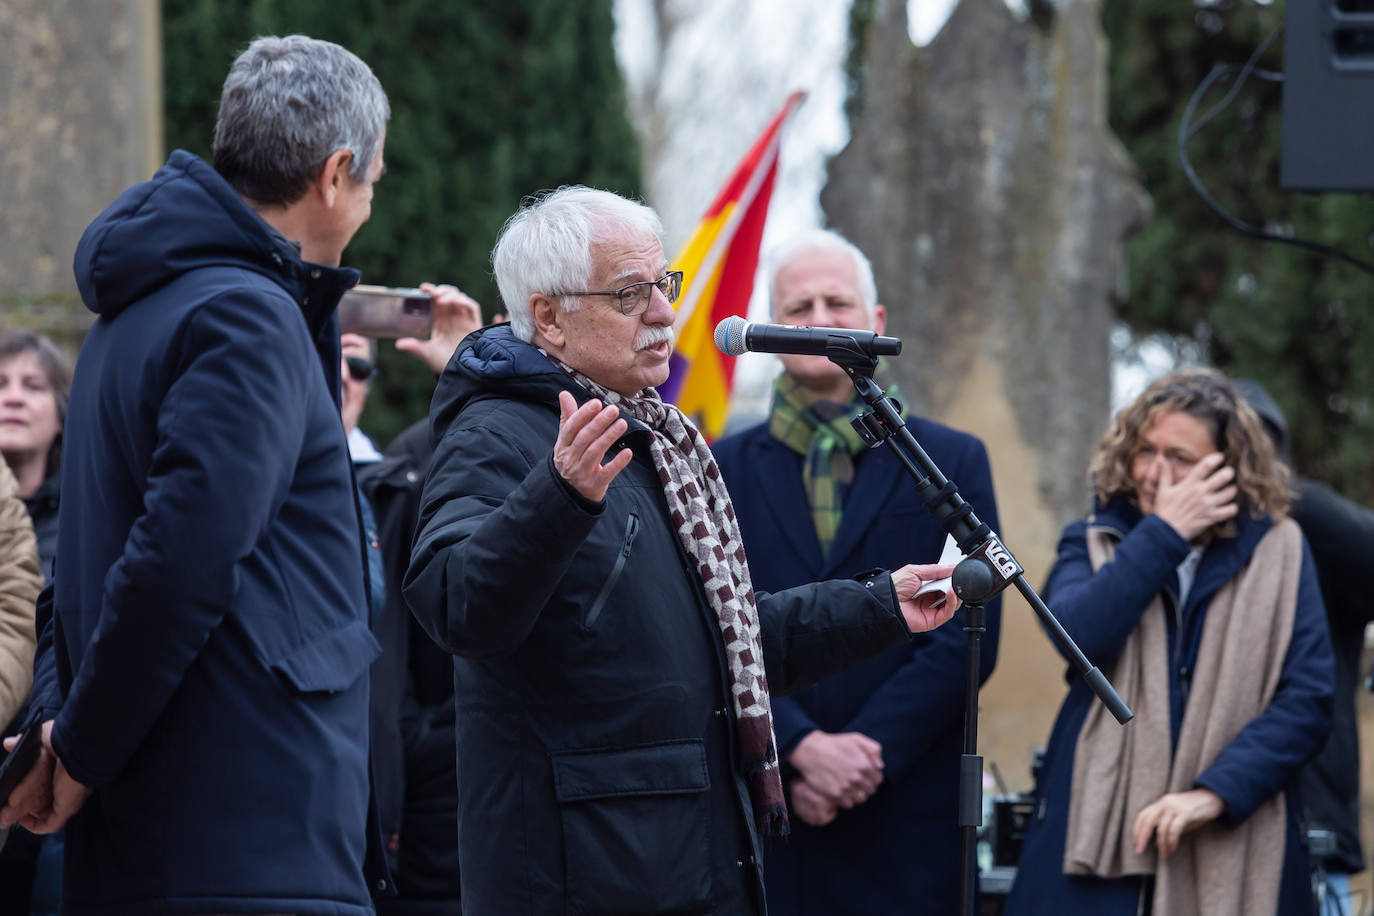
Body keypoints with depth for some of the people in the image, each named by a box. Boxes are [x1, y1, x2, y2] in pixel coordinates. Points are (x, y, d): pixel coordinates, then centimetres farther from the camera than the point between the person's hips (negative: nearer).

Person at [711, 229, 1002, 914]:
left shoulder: (954, 462, 7)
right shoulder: (724, 470, 9)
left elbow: (969, 637, -1)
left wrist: (864, 753, -10)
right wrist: (802, 748, -13)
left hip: (907, 818, 0)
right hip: (763, 808, 0)